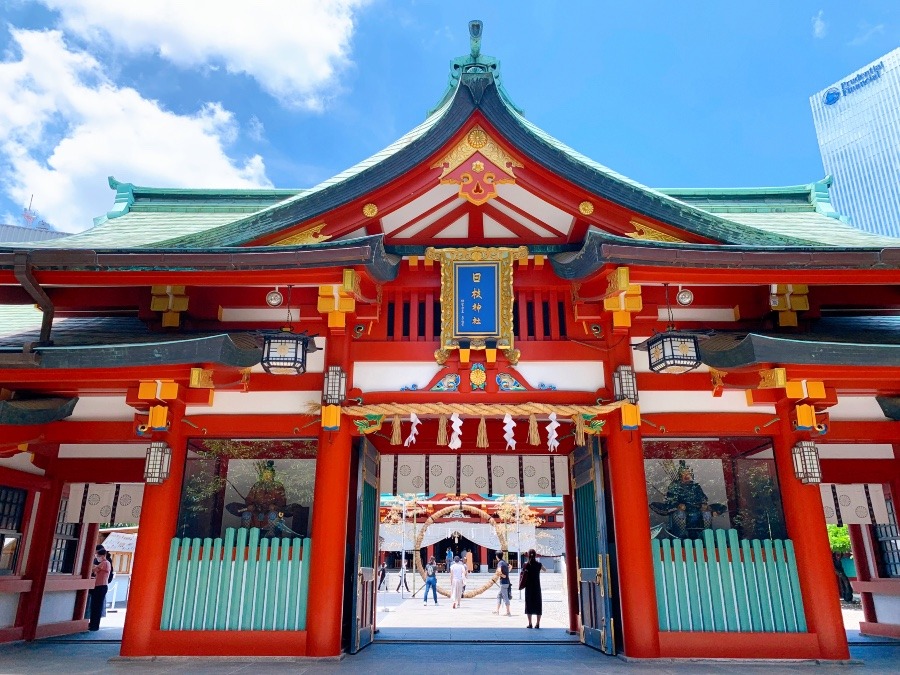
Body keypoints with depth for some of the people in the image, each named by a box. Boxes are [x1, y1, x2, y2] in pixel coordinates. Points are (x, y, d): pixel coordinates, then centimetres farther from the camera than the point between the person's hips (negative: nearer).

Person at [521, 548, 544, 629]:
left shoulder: (526, 564, -6)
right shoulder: (539, 564, -3)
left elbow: (522, 575, -4)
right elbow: (544, 570, 17)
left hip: (528, 587, -1)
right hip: (537, 587, 1)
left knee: (529, 604, 6)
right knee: (538, 604, 7)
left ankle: (530, 623, 5)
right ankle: (537, 623, 5)